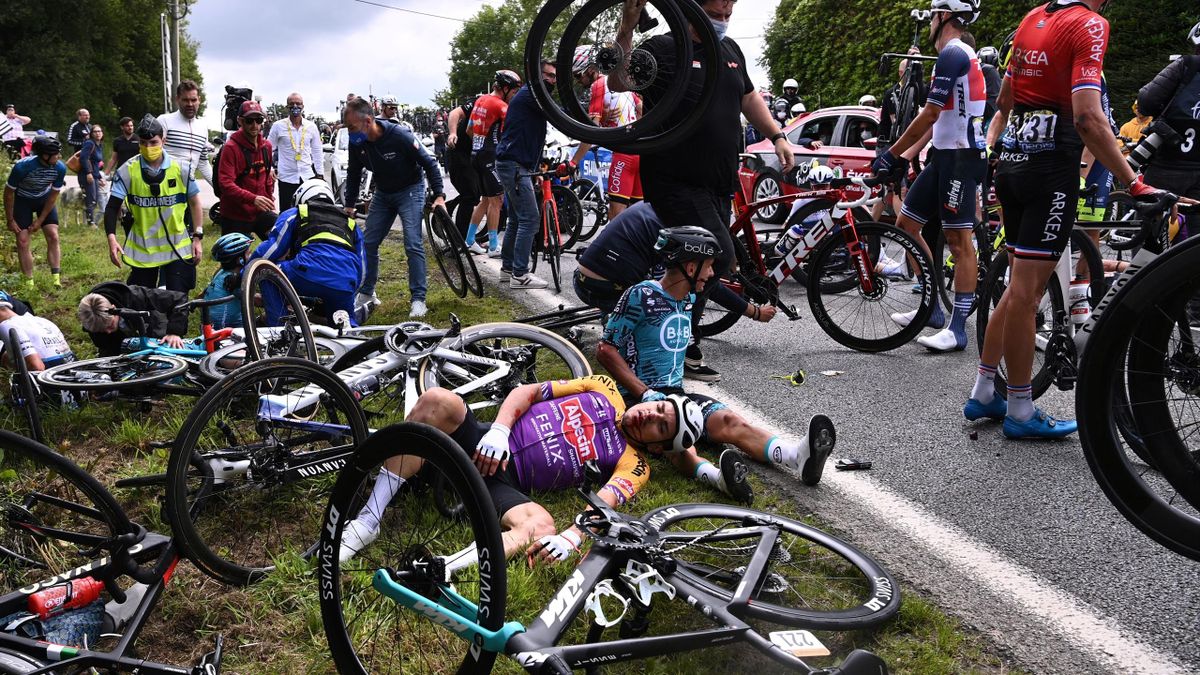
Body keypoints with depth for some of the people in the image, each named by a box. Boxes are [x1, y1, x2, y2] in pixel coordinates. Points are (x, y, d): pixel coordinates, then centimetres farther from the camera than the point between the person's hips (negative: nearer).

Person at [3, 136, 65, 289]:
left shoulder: (60, 168, -25)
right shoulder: (22, 167, -33)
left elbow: (53, 196, -10)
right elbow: (8, 193, -17)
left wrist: (40, 220, -9)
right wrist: (10, 220, -11)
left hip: (44, 199, 2)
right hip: (22, 200, -2)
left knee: (53, 237, -9)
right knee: (23, 241, -8)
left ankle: (56, 280, -7)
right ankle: (29, 284, -1)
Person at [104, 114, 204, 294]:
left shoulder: (180, 168, -5)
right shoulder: (127, 171, -6)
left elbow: (194, 202, 5)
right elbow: (112, 207, -6)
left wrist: (197, 237, 2)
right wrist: (111, 239, -19)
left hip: (177, 249, -1)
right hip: (142, 249, 1)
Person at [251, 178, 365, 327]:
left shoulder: (294, 214, 25)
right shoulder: (350, 223, 35)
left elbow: (271, 248, 16)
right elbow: (361, 270, 33)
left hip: (310, 275, -4)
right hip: (345, 288, 4)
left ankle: (278, 327, 9)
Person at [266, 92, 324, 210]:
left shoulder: (311, 126, 5)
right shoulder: (278, 126, -1)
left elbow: (317, 151, 10)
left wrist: (320, 174, 7)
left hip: (308, 177, 2)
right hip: (286, 177, -2)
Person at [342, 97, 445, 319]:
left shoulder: (400, 136, -28)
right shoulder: (357, 143, -12)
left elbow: (429, 164, -19)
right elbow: (353, 175, 6)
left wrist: (439, 196, -25)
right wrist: (349, 205, 6)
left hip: (410, 191, -6)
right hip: (382, 194, 6)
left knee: (413, 245, -15)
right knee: (368, 243, 4)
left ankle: (419, 299, -10)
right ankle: (367, 293, 19)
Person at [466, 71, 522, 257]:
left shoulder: (480, 100, 13)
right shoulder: (500, 105, -13)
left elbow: (469, 130, 21)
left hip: (476, 153, 9)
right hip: (490, 156, -9)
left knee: (486, 199, 16)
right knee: (496, 200, -3)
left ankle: (469, 241, 19)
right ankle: (494, 247, -1)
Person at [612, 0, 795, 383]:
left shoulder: (731, 51, 16)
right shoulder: (663, 49, -7)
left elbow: (749, 97, 28)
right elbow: (619, 83, -21)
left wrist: (777, 136, 18)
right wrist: (626, 31, -34)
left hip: (719, 185, 8)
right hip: (675, 182, -8)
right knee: (719, 255, -18)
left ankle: (681, 345, 23)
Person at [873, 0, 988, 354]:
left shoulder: (953, 54, -13)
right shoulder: (957, 55, 20)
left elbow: (929, 115, -17)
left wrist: (892, 154, -11)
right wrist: (904, 157, 16)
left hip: (961, 156, -10)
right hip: (945, 155, 10)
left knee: (958, 239, -8)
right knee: (906, 224, 11)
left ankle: (958, 328, -5)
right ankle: (932, 308, 18)